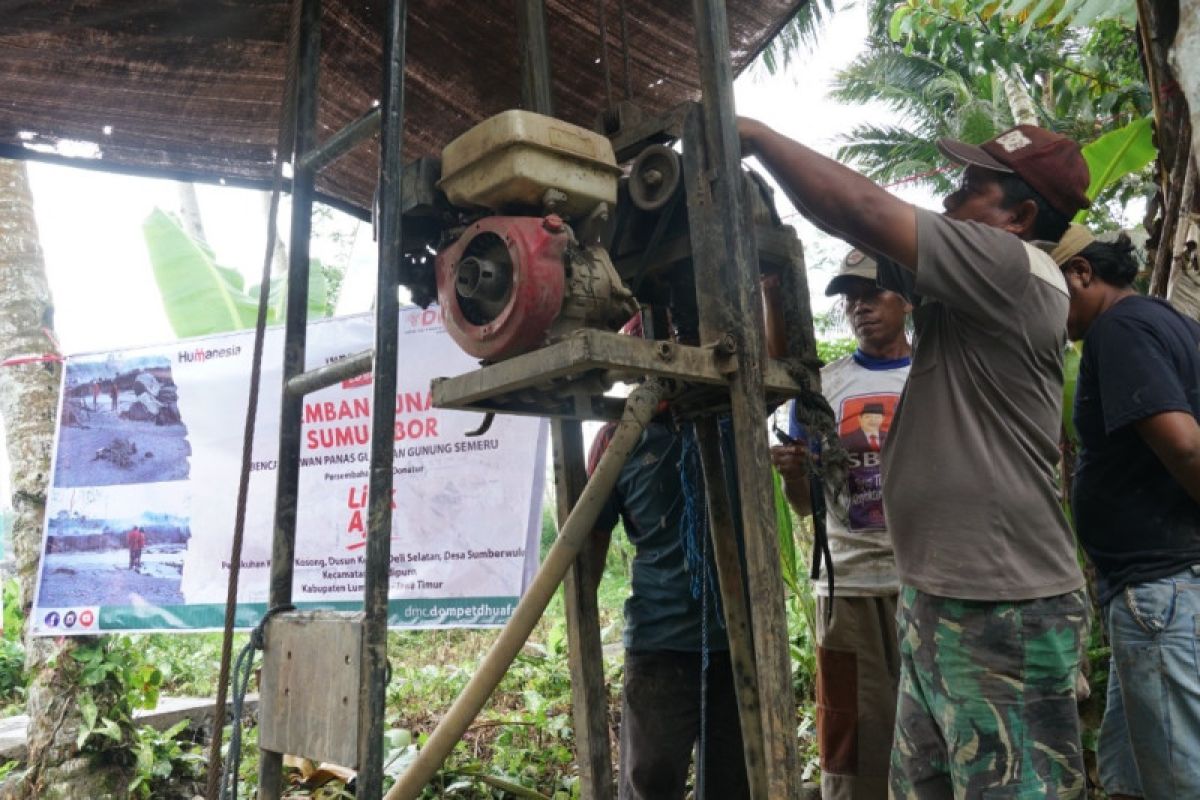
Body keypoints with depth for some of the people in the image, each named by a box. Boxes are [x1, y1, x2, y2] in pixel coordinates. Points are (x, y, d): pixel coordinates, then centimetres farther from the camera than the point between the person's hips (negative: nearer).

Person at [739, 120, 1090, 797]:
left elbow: (861, 210, -18)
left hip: (1001, 613, -10)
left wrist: (758, 134, -9)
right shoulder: (978, 293, 18)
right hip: (940, 600, 10)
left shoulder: (1012, 267, -13)